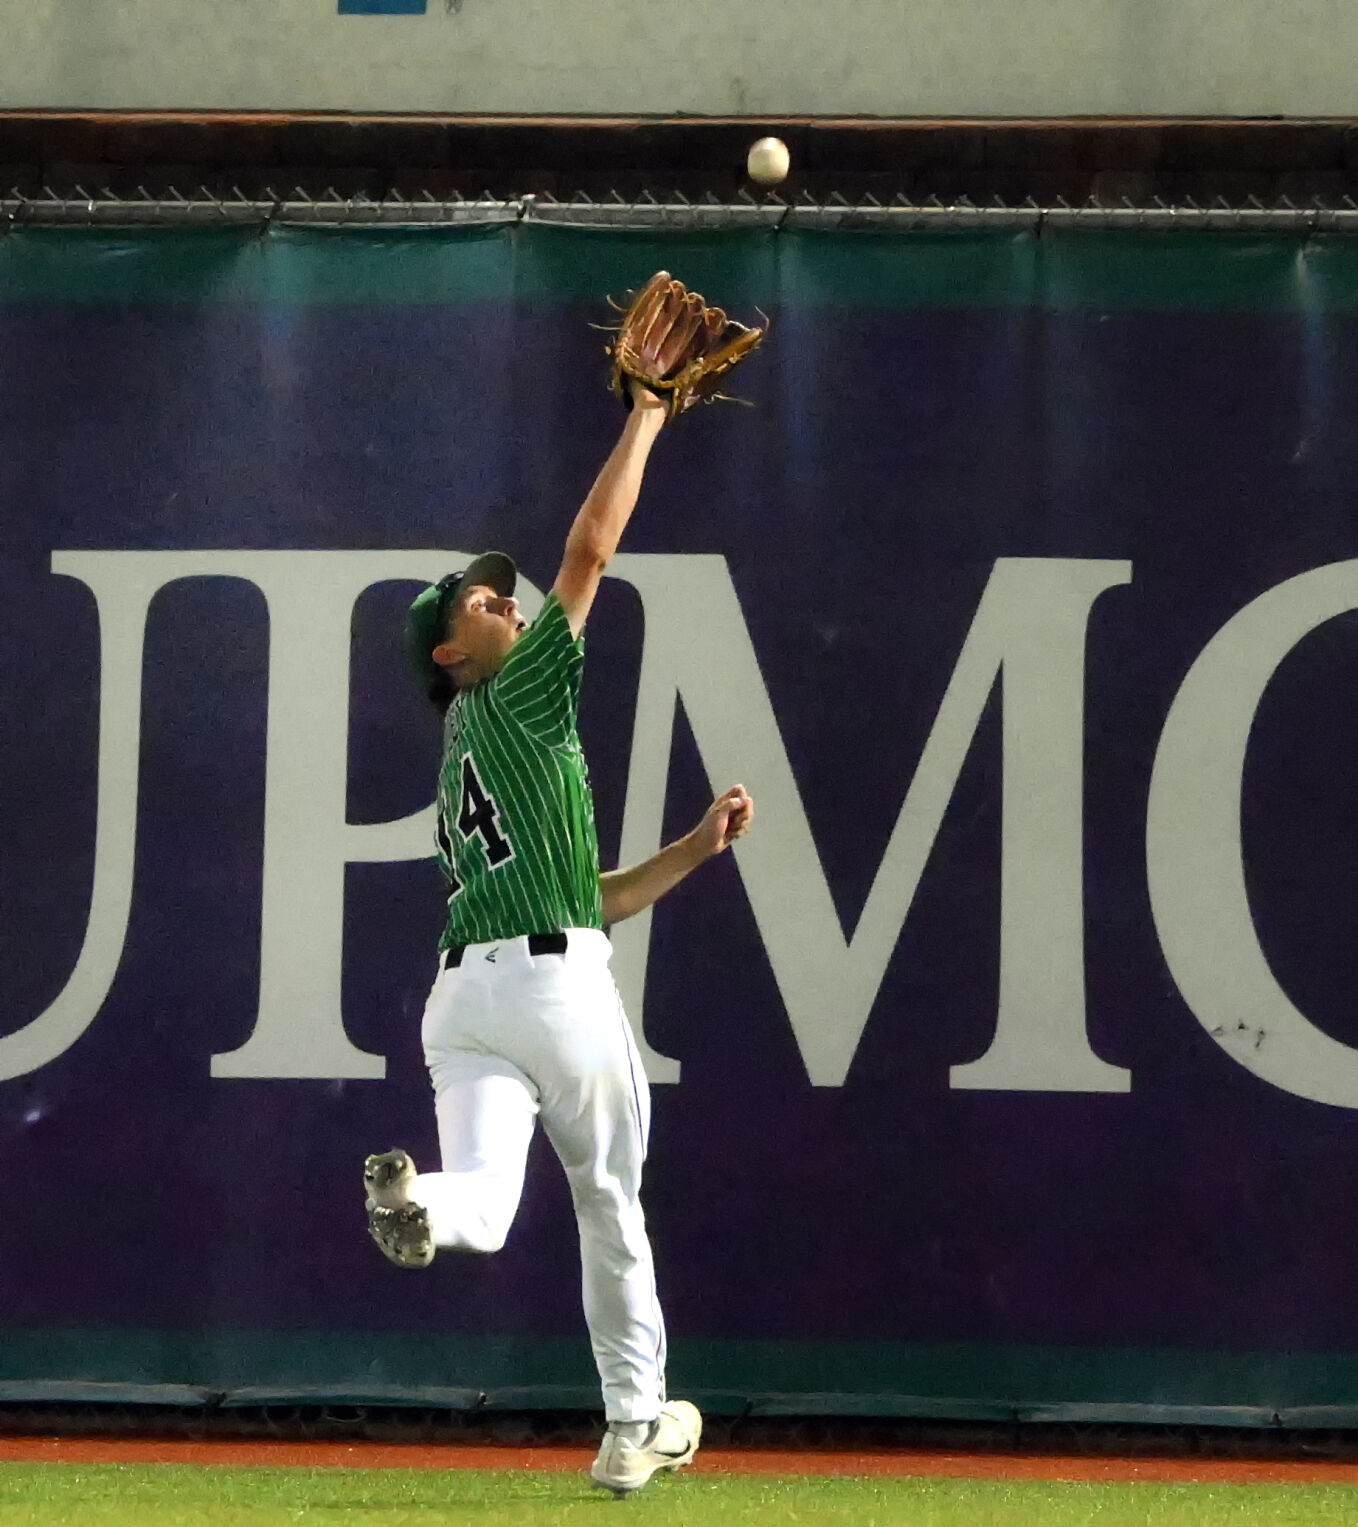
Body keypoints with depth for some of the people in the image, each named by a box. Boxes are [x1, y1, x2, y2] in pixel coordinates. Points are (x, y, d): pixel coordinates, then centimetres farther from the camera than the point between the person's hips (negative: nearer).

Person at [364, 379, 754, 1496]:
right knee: (611, 1204, 11)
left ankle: (418, 1197, -47)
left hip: (463, 993, 6)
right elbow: (591, 551, -2)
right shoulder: (516, 700, 5)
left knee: (483, 1205, -12)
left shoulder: (464, 771, 27)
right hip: (557, 981, -6)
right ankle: (635, 1426, 20)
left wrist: (699, 846, 24)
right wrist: (648, 415, 5)